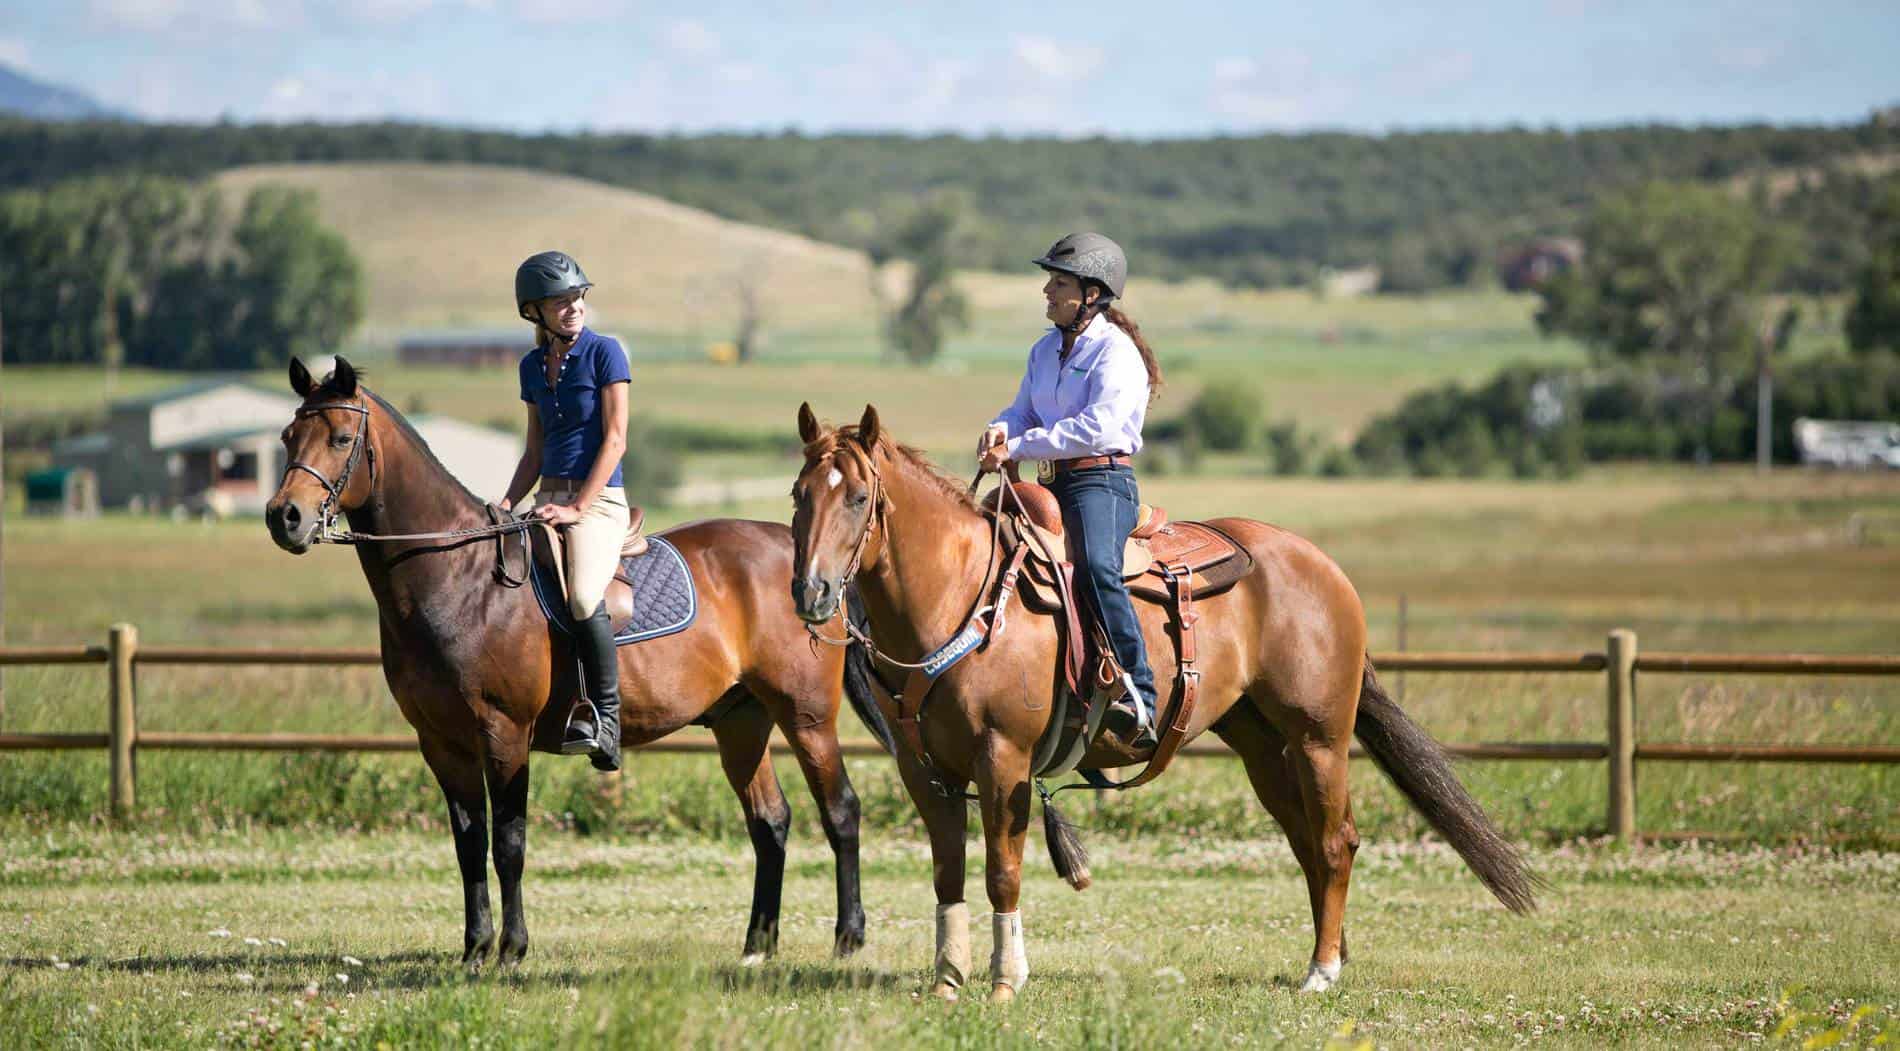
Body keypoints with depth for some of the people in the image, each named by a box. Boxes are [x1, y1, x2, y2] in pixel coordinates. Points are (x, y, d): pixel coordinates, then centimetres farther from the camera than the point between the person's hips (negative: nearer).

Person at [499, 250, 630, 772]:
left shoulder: (604, 353, -4)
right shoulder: (534, 366, 14)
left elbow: (615, 440, -9)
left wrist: (577, 508, -16)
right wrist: (507, 505, 3)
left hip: (599, 499, -7)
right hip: (550, 498, 7)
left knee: (583, 595, -31)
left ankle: (605, 721, -24)